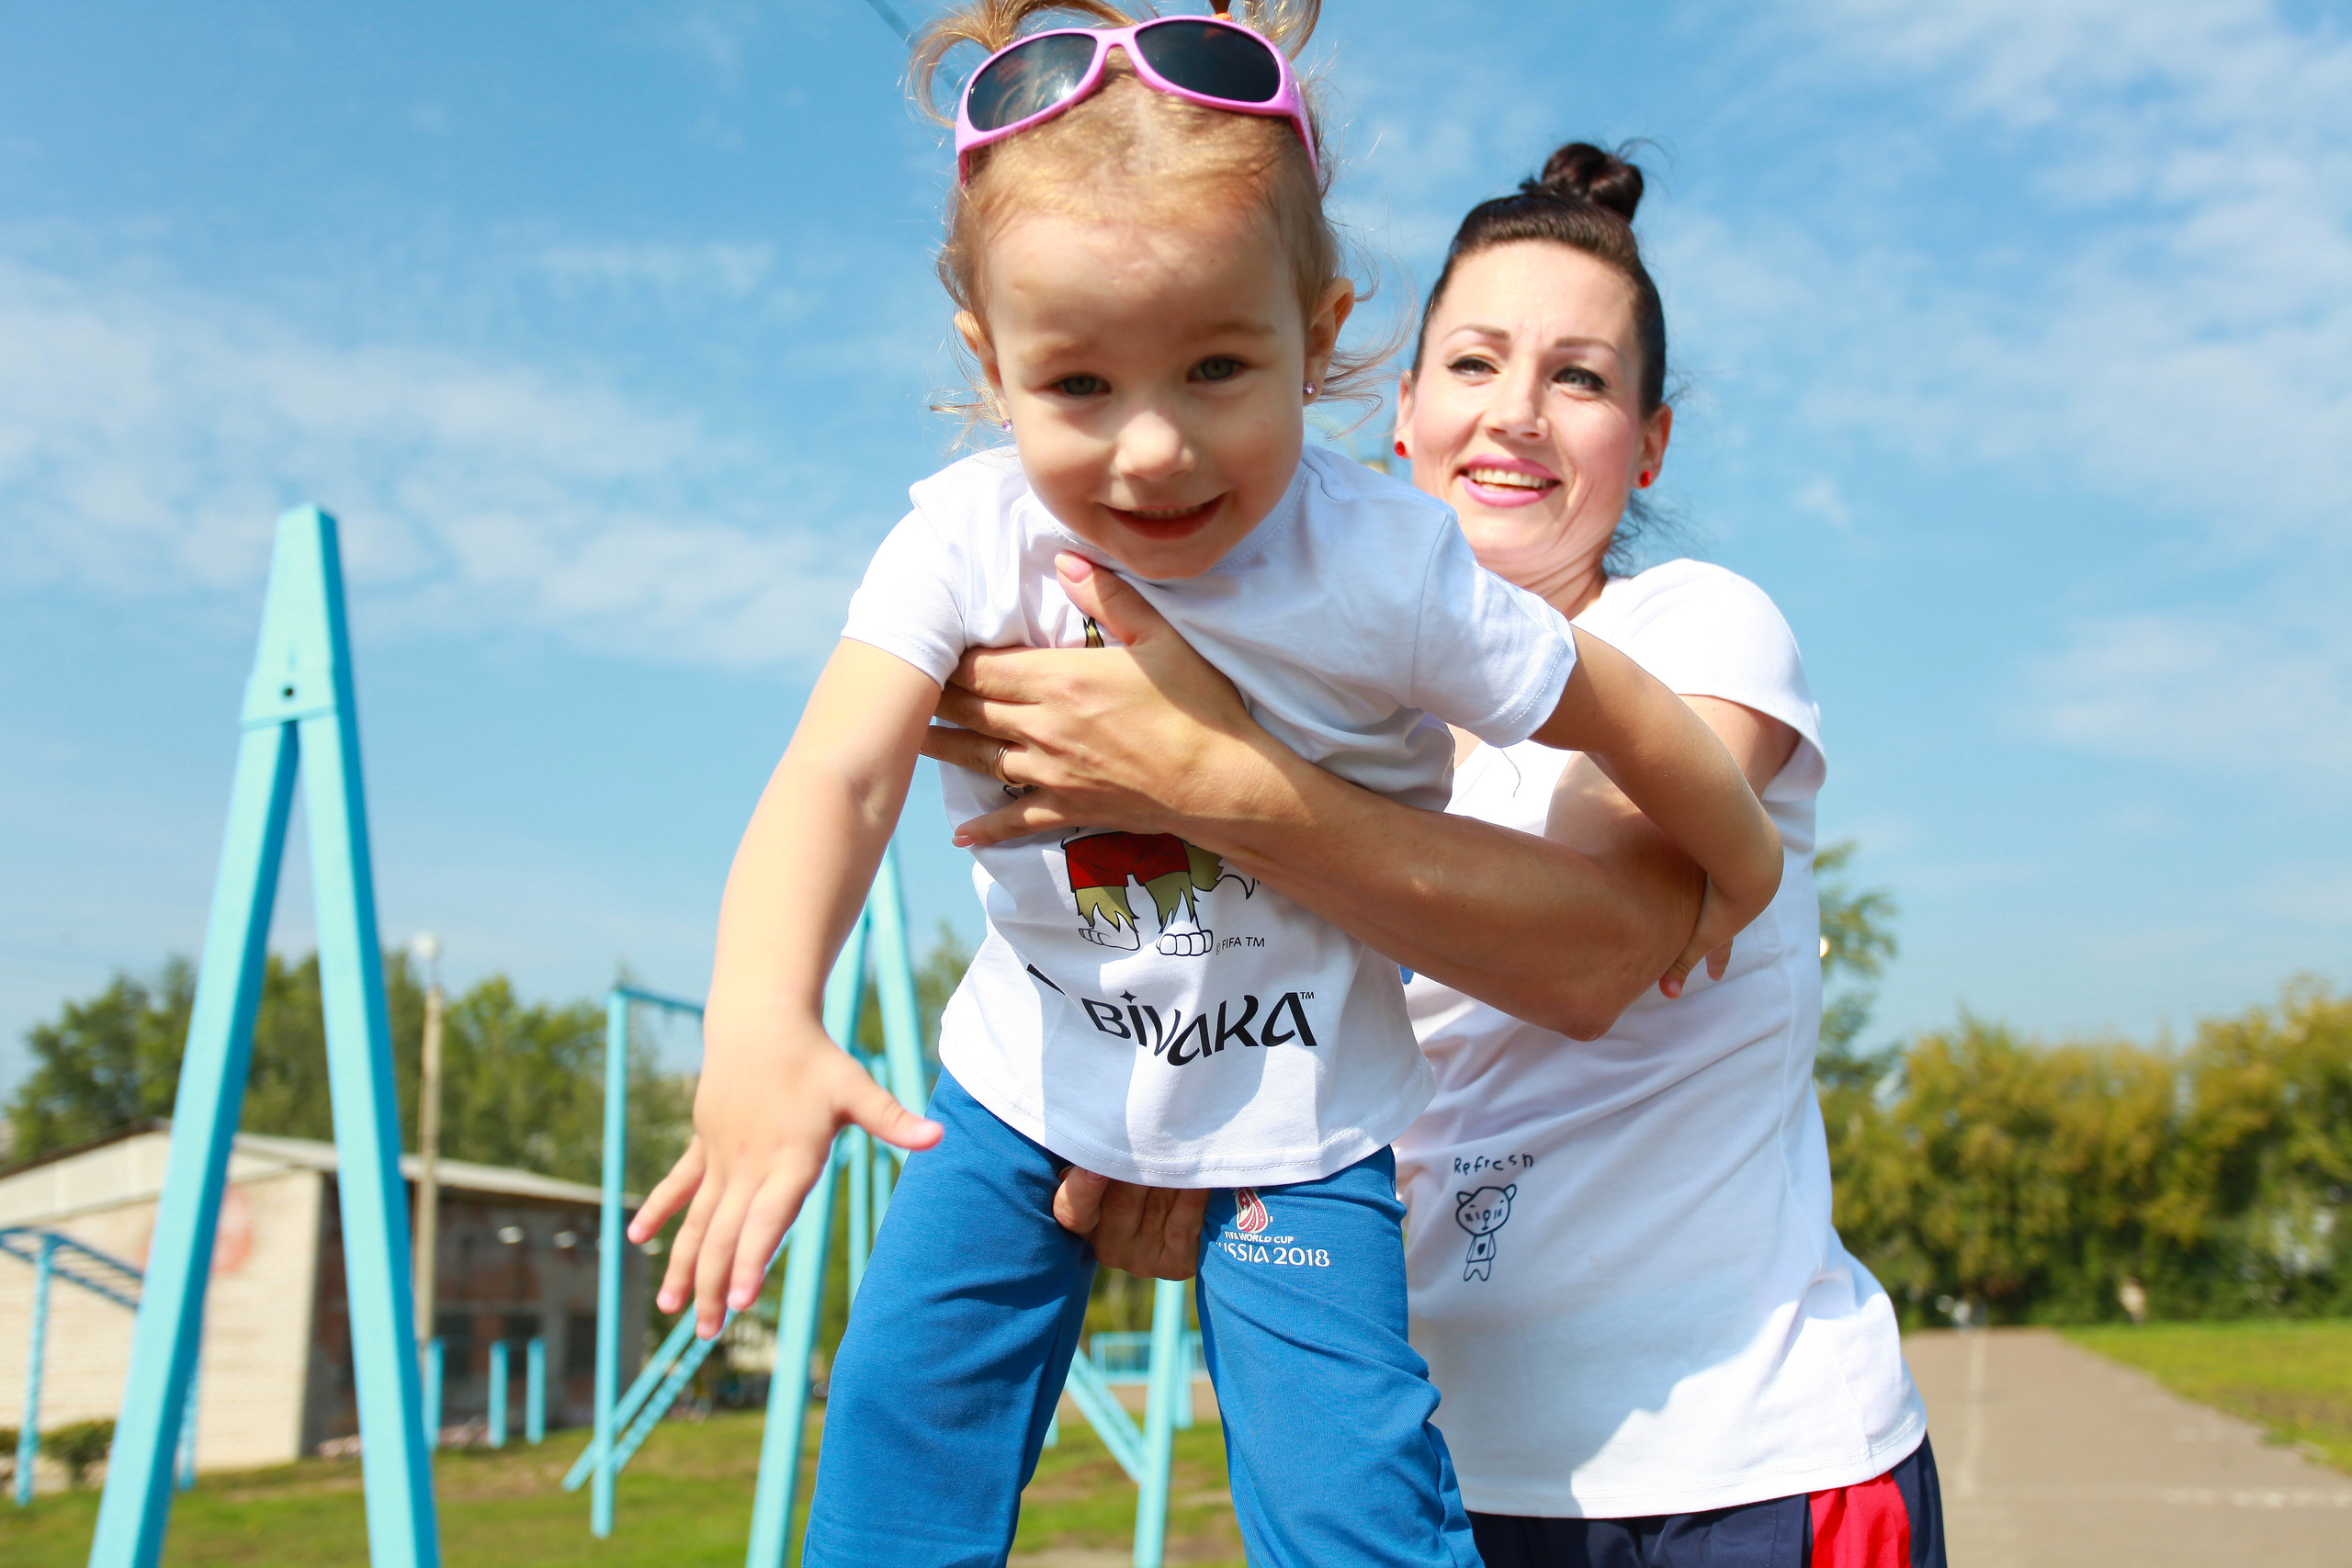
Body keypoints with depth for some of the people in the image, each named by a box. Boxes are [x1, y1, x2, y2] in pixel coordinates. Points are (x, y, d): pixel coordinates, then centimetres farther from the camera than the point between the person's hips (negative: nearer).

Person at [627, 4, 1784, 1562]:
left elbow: (1615, 709, -10)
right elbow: (837, 775, -35)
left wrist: (1740, 865, 7)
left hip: (1303, 1113, -2)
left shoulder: (1383, 568, -25)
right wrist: (761, 1023, -53)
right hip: (1026, 1082, 3)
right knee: (902, 1418, 6)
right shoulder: (969, 542, -21)